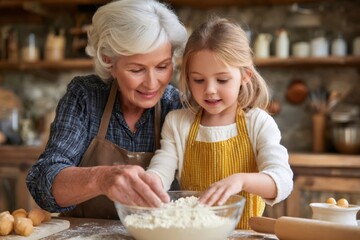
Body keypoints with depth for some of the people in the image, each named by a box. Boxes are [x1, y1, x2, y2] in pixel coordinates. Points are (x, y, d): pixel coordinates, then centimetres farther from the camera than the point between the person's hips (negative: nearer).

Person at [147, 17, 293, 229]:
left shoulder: (259, 123, -6)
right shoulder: (177, 123, 2)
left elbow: (282, 181, -17)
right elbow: (161, 172, -5)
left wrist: (240, 180, -37)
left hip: (244, 233, -2)